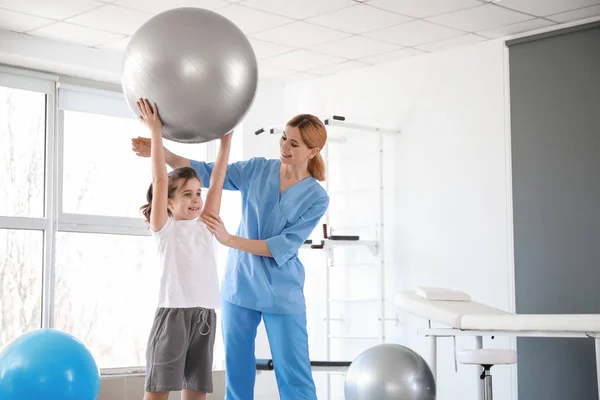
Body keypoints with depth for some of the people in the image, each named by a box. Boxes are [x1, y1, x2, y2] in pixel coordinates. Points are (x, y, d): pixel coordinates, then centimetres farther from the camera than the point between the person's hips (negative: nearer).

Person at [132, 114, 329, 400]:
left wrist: (229, 240, -22)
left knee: (294, 377, -2)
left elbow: (283, 248, -14)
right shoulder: (257, 169, 2)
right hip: (239, 286, 3)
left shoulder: (316, 198, -7)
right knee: (237, 373, 8)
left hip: (282, 295, -3)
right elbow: (207, 172, -2)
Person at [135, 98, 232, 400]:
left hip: (204, 314, 5)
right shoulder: (164, 228, 2)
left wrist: (226, 137, 9)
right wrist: (155, 131, -9)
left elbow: (218, 178, 12)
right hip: (173, 311, -5)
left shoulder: (204, 226, 15)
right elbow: (160, 180, -7)